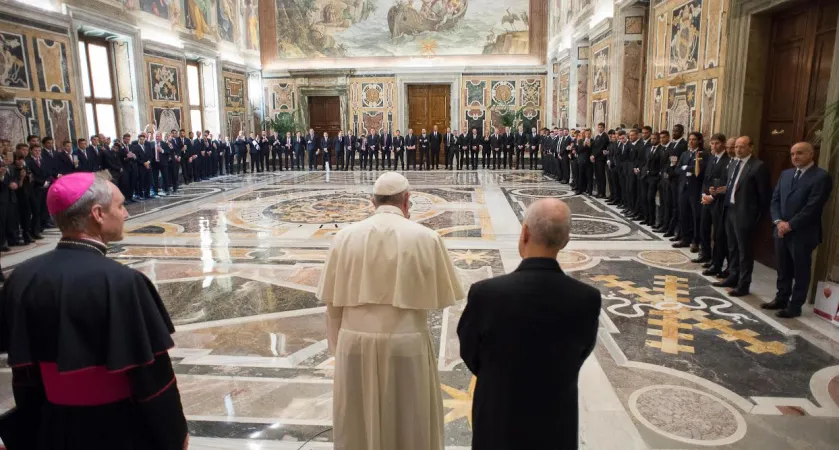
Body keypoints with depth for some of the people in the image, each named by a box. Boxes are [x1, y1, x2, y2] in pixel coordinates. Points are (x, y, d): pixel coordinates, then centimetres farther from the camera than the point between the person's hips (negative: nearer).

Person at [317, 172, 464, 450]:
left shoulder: (345, 237, -3)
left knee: (359, 426, 20)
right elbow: (441, 299, -2)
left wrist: (338, 349, 14)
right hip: (406, 343, -2)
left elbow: (333, 304, 2)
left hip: (355, 343, 2)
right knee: (409, 425, 17)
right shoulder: (426, 238, -10)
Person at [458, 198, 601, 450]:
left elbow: (471, 357, -7)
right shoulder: (587, 299, -18)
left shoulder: (485, 293, -24)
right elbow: (580, 355, -1)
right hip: (557, 426, 2)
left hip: (498, 422, -1)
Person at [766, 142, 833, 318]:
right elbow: (775, 200, 8)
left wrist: (790, 225, -15)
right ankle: (781, 299, 30)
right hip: (781, 231, 6)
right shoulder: (785, 174, 12)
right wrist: (778, 221, -7)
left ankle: (795, 306, 16)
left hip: (802, 234, -6)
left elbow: (813, 207, -16)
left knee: (800, 272, 6)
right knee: (783, 270, 16)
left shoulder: (821, 176, -9)